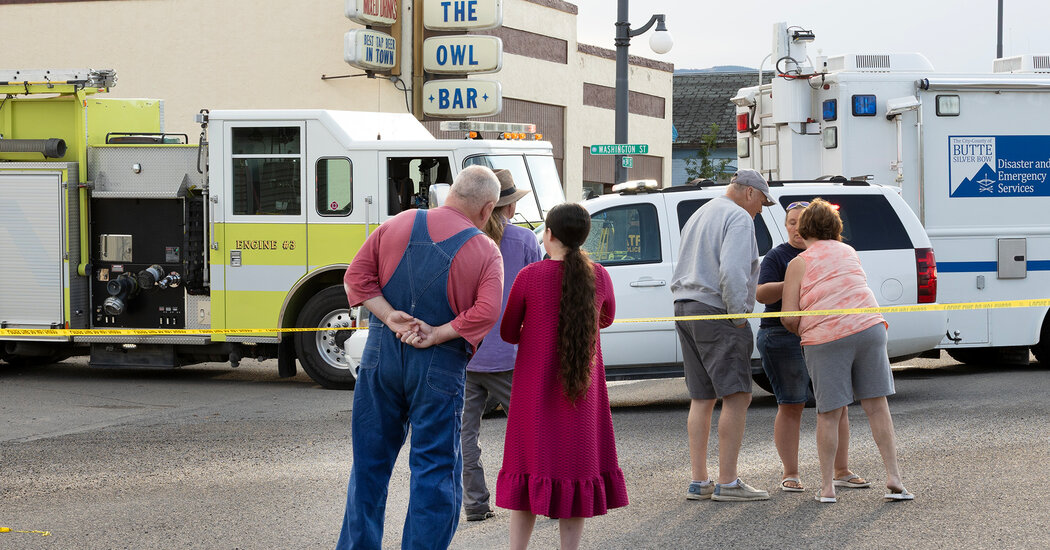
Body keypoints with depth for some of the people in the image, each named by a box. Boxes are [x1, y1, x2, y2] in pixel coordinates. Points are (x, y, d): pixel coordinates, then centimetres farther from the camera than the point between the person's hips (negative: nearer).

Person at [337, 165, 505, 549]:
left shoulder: (398, 225, 5)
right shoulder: (485, 252, -5)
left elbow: (357, 276, 0)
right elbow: (486, 313, -18)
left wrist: (389, 316, -7)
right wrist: (435, 335, -13)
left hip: (381, 354, 4)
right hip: (439, 368, -4)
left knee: (369, 461, 14)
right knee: (436, 471, 5)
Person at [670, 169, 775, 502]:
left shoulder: (700, 215, 24)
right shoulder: (739, 218, -7)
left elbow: (681, 272, 25)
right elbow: (732, 271, -21)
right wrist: (739, 316, -14)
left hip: (685, 309, 10)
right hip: (716, 312, -10)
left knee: (702, 398, 10)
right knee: (736, 396, -9)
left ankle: (698, 482, 9)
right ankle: (727, 483, -13)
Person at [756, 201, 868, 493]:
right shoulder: (777, 257, 2)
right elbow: (761, 294, -9)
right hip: (784, 336, -4)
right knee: (791, 405, -3)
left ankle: (842, 471, 10)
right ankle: (790, 474, 5)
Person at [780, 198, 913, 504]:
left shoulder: (799, 264, 4)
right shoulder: (849, 252, 18)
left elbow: (789, 318, -1)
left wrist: (802, 333, 19)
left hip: (826, 339, -3)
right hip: (868, 328, 3)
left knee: (829, 414, 3)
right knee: (876, 405, 8)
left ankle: (827, 486, 6)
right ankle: (893, 476, 6)